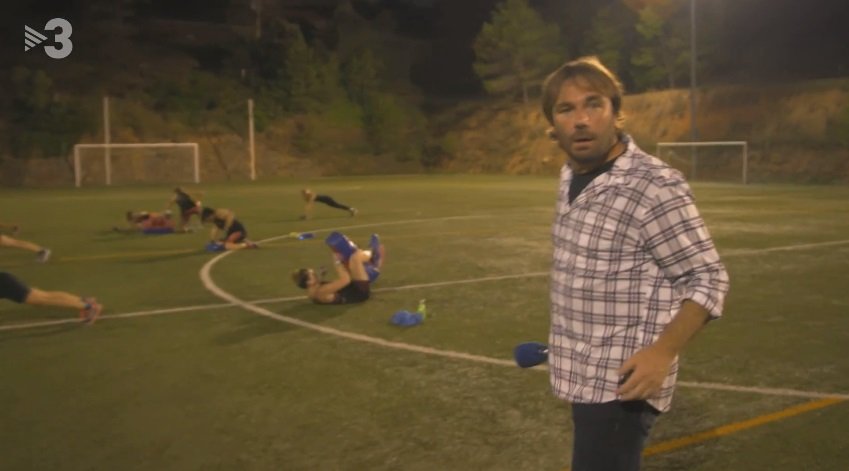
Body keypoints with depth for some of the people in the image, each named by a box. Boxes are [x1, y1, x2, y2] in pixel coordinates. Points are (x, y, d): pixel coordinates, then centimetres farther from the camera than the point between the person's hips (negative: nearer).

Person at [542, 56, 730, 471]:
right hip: (586, 376, 8)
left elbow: (708, 278, -16)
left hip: (622, 381, -8)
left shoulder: (655, 187, -20)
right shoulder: (571, 177, 6)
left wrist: (663, 351, -27)